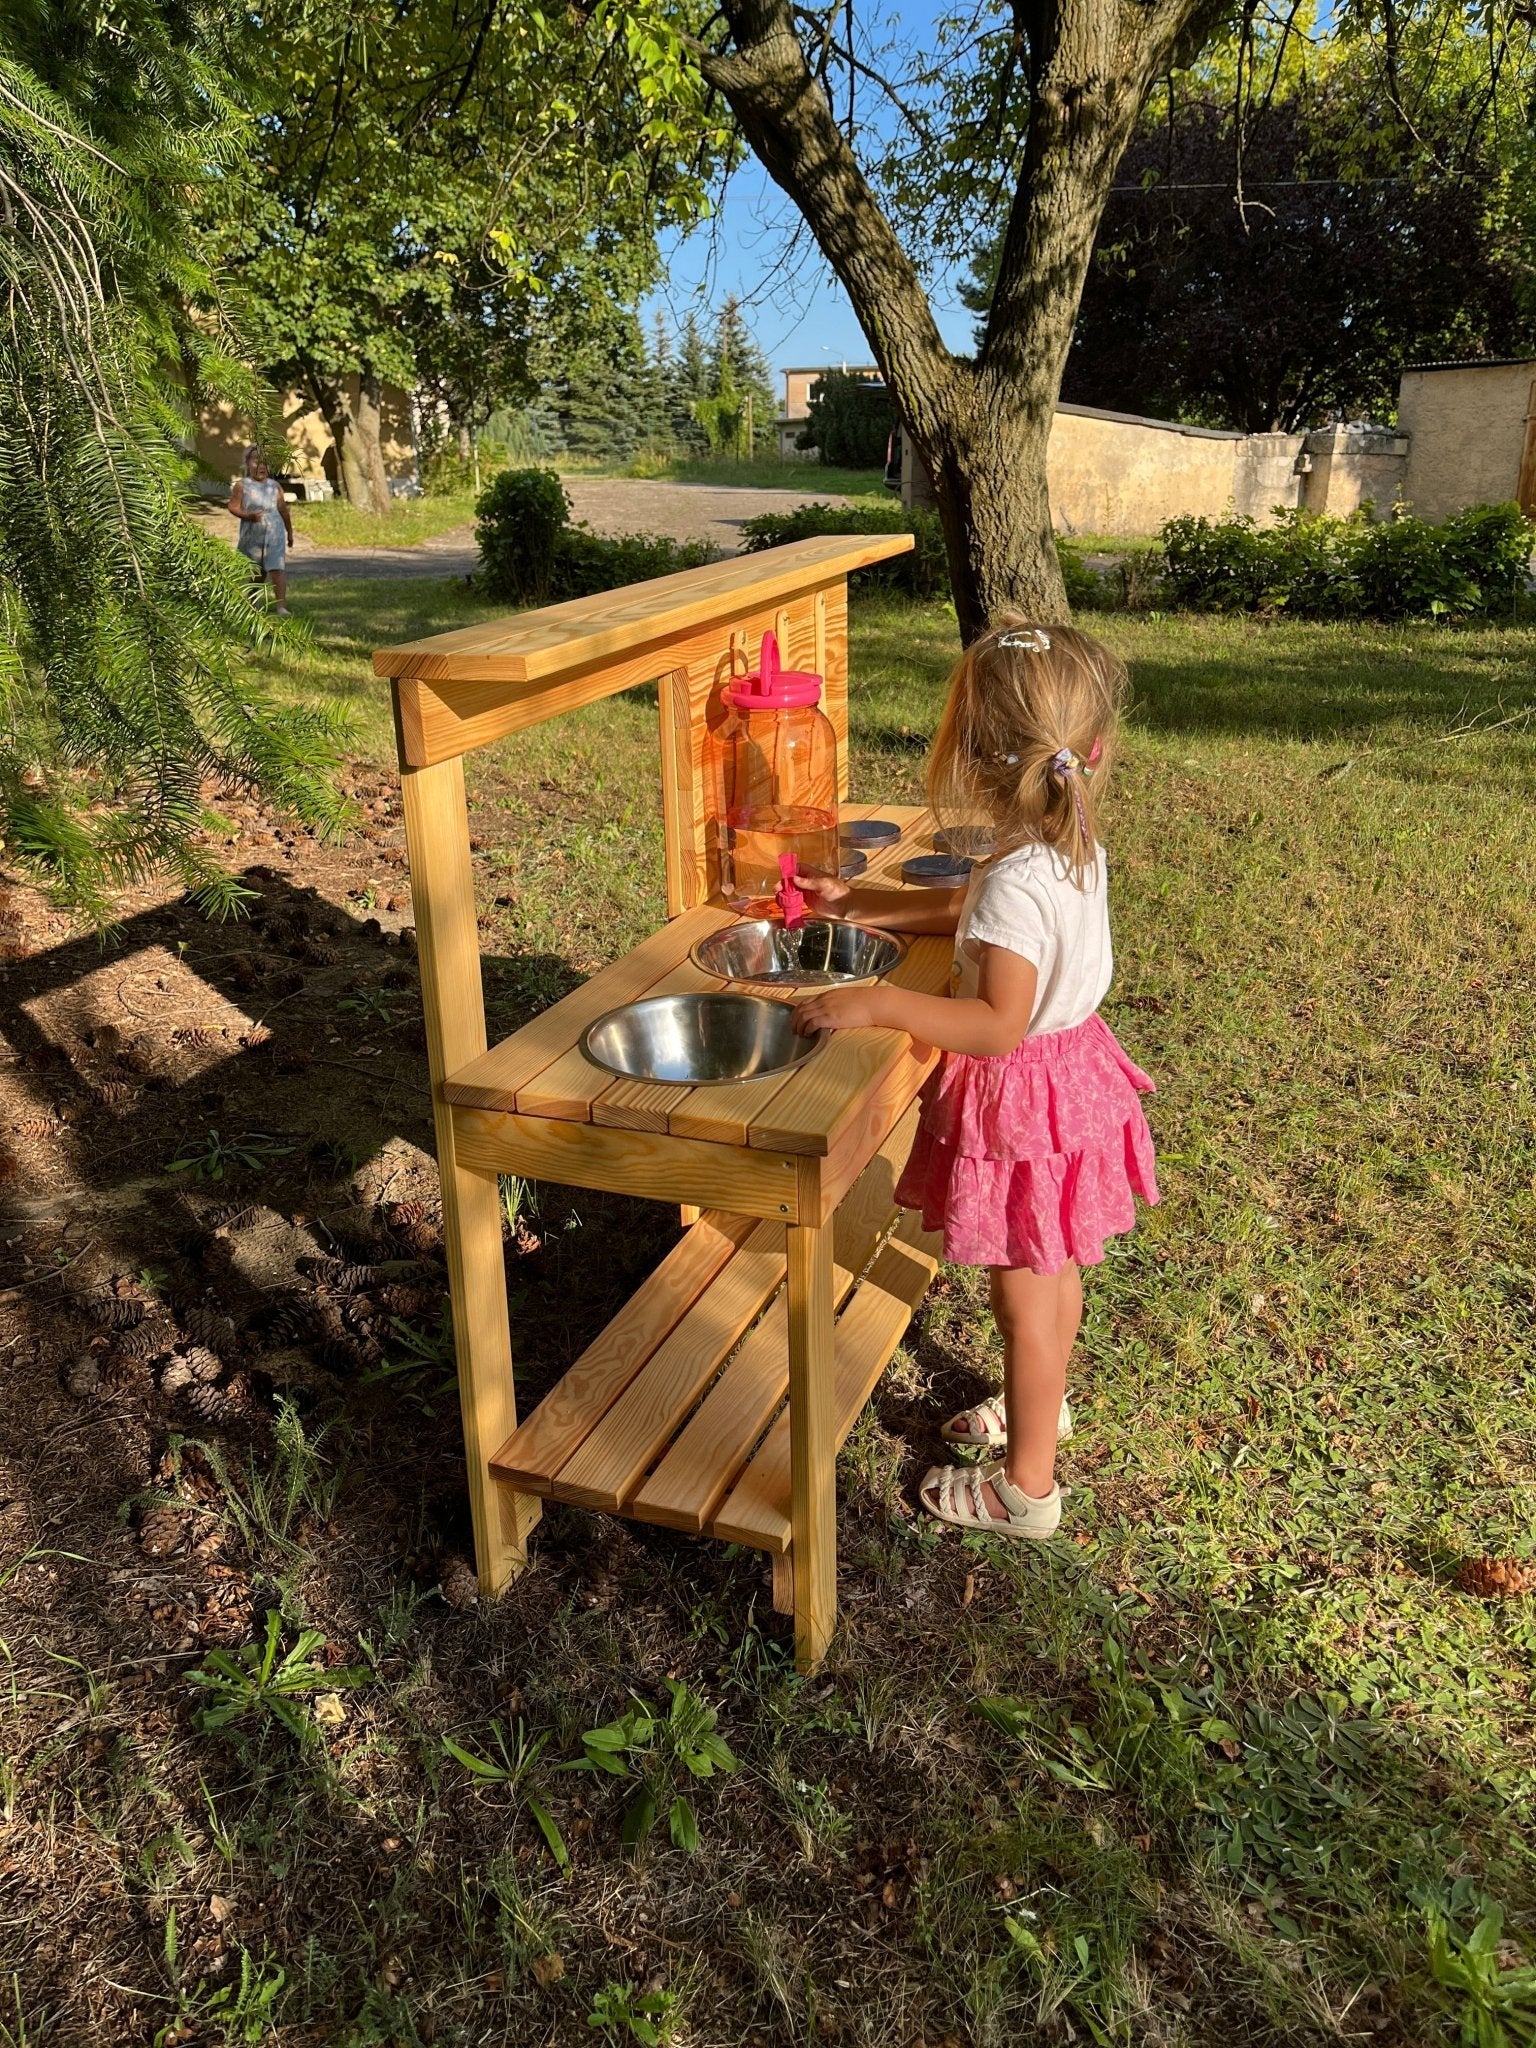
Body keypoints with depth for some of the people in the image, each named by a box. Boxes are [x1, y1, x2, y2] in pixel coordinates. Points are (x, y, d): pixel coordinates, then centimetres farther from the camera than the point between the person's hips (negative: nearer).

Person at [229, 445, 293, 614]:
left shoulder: (275, 486, 6)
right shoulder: (242, 485, -1)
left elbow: (283, 510, 14)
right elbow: (233, 506, -3)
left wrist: (290, 532, 21)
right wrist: (248, 515, -21)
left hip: (274, 533, 0)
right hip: (252, 535, 0)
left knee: (278, 568, -14)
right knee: (255, 572, 13)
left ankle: (281, 606, -19)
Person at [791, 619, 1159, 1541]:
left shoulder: (1017, 881, -31)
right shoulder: (1076, 847, -1)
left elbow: (999, 1024, -35)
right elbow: (960, 907, 12)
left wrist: (879, 1003, -34)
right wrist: (856, 903, 12)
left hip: (1025, 1096, -9)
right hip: (1073, 1063, 9)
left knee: (1025, 1297, 7)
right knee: (1054, 1272, 26)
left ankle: (1027, 1487, 24)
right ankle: (1044, 1404, 49)